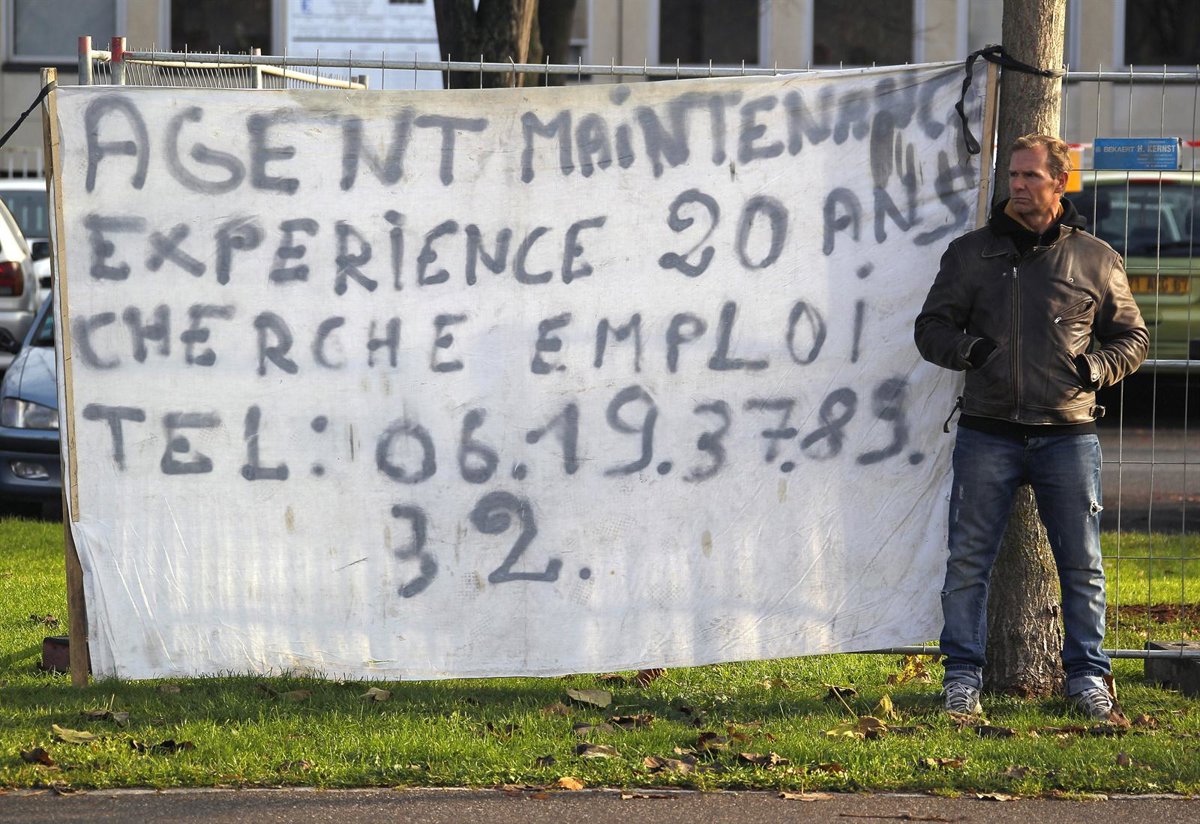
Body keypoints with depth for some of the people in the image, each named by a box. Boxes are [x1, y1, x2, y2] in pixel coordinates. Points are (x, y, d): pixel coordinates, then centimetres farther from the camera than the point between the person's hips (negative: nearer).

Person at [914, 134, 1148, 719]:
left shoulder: (1095, 259, 7)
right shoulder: (971, 253, 8)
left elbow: (1132, 337, 14)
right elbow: (931, 327, 11)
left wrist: (1096, 368, -5)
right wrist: (965, 350, -10)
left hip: (1068, 435, 0)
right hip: (987, 434, 0)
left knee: (1082, 564, 3)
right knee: (968, 560, -1)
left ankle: (1087, 675, 15)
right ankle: (963, 676, 7)